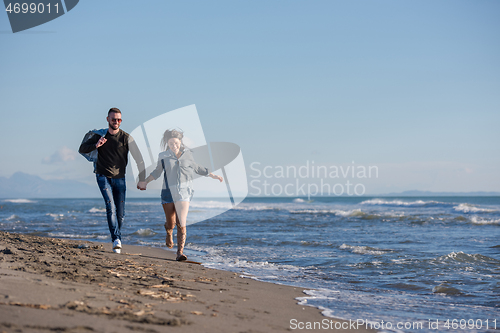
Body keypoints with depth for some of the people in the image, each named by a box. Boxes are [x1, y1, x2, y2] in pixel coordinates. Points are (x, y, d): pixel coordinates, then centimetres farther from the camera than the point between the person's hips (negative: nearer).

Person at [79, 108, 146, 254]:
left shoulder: (126, 138, -6)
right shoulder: (100, 135, 0)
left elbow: (138, 158, -5)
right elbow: (82, 149, 3)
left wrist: (142, 180, -9)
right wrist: (96, 145, -18)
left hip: (119, 178, 0)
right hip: (103, 176, 0)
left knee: (120, 212, 0)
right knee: (111, 207, -18)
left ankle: (117, 239, 22)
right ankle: (116, 239, -23)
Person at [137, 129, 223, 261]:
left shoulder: (187, 154, 6)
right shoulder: (163, 156, 3)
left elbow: (197, 168, 21)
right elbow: (157, 172, 18)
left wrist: (213, 176, 23)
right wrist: (145, 182, 12)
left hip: (183, 192, 0)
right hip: (168, 192, 1)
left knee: (181, 224, -12)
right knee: (170, 223, 5)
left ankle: (180, 252, -9)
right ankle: (169, 234, 42)